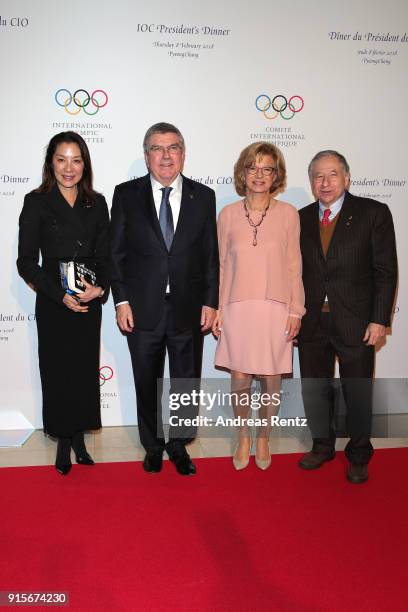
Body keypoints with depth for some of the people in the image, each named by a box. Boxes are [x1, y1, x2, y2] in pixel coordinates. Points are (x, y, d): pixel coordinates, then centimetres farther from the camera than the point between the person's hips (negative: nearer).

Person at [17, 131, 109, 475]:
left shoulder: (96, 203, 7)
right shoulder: (37, 202, -3)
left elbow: (105, 256, 7)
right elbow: (26, 261, -6)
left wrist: (101, 288, -12)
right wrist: (61, 295, -15)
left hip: (90, 303, 3)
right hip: (54, 304, -3)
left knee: (86, 370, 10)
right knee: (58, 372, 6)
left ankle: (79, 439, 27)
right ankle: (63, 443, 23)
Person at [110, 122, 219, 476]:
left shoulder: (203, 196, 3)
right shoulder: (126, 194, 0)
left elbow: (211, 255, 3)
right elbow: (116, 253, 0)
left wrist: (210, 302, -1)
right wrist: (121, 301, -6)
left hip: (189, 310, 1)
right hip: (143, 310, 0)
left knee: (186, 383, 12)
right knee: (147, 384, 14)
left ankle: (178, 445, 34)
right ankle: (153, 446, 35)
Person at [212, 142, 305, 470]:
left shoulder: (288, 213, 1)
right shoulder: (228, 214, 4)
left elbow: (294, 265, 3)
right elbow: (222, 264, 7)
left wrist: (296, 310, -1)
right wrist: (216, 308, 4)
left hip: (275, 309, 0)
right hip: (237, 308, 1)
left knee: (270, 379, 8)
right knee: (239, 378, 6)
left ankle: (264, 439, 30)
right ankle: (244, 438, 30)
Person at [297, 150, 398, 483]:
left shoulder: (374, 213, -4)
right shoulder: (301, 219, 6)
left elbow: (386, 271, -6)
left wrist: (379, 319, -11)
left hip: (355, 321, -3)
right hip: (312, 321, 3)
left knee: (358, 392, 9)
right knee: (315, 388, 14)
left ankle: (359, 455, 30)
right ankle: (323, 445, 36)